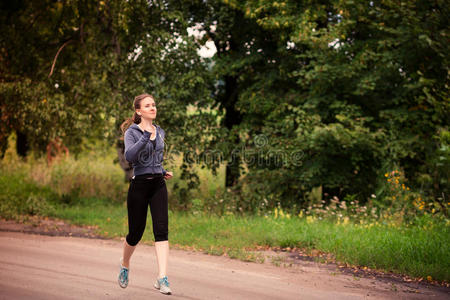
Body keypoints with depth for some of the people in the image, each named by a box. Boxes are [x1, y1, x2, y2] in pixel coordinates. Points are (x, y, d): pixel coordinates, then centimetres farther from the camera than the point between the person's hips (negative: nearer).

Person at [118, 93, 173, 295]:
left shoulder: (160, 132, 14)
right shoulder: (132, 132, -4)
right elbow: (130, 155, -23)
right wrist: (146, 137, -33)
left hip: (158, 184, 4)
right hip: (139, 185, -4)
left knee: (161, 229, -12)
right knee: (136, 232, 5)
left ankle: (162, 278, -17)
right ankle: (125, 264, 36)